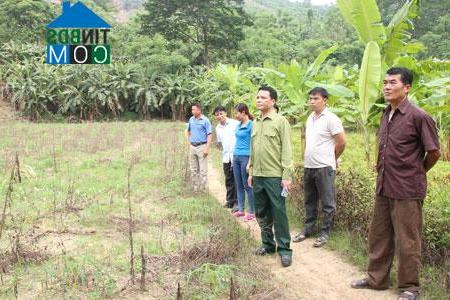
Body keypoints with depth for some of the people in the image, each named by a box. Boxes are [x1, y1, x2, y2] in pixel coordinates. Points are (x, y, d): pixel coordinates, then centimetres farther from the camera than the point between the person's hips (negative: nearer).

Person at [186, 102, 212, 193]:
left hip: (201, 146, -6)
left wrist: (207, 148, -17)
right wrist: (190, 140, 12)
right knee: (193, 169, 12)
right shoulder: (191, 119, 7)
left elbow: (209, 135, -11)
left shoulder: (205, 120, -9)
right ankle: (195, 188, 21)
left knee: (203, 170, -3)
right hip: (192, 147, 6)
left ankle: (203, 189, 4)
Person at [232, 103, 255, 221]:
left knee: (247, 185, -1)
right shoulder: (239, 125, 12)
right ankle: (240, 209, 21)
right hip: (236, 157, 8)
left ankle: (251, 212, 8)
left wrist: (250, 162, -17)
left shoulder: (251, 125, -11)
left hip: (245, 157, -8)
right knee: (239, 185, 12)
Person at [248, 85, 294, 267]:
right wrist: (251, 172, 15)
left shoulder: (281, 121, -7)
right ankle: (268, 243, 26)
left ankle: (284, 249, 7)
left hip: (275, 176, -6)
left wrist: (287, 176, -15)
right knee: (262, 213, 13)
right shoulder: (255, 123, 13)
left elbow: (286, 151, -10)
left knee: (279, 214, -1)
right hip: (258, 176, 6)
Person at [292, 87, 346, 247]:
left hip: (324, 167, -7)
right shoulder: (310, 118, 11)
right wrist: (309, 159, 16)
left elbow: (341, 143, -9)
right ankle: (308, 229, 27)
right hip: (308, 166, 7)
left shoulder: (331, 119, -11)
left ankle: (325, 233, 11)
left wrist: (331, 159, 3)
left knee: (327, 203, 3)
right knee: (309, 201, 16)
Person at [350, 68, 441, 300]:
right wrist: (382, 168, 14)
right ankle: (376, 279, 30)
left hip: (407, 191, -7)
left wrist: (416, 174, 5)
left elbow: (434, 152, -7)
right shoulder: (385, 115, 8)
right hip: (383, 187, 7)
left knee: (407, 241, 4)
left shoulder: (418, 117, -14)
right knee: (379, 236, 16)